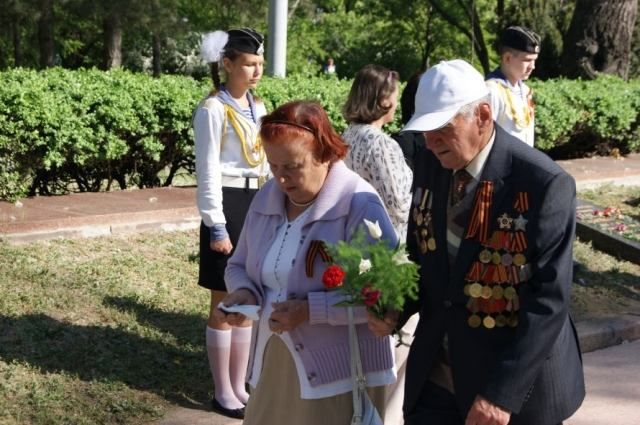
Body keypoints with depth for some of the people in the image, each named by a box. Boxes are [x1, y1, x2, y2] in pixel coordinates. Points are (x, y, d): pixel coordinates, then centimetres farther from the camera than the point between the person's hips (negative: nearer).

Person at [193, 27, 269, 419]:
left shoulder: (259, 108, 11)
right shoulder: (213, 109, -11)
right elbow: (209, 173, -13)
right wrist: (217, 227, -16)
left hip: (258, 206, 7)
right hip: (229, 207, -7)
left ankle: (240, 386, 23)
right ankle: (223, 392, 14)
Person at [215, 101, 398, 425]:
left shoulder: (359, 205, -17)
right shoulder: (267, 198, 5)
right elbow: (239, 265, 15)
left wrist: (311, 310, -25)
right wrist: (243, 292, -8)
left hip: (340, 373, -6)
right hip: (273, 364, 6)